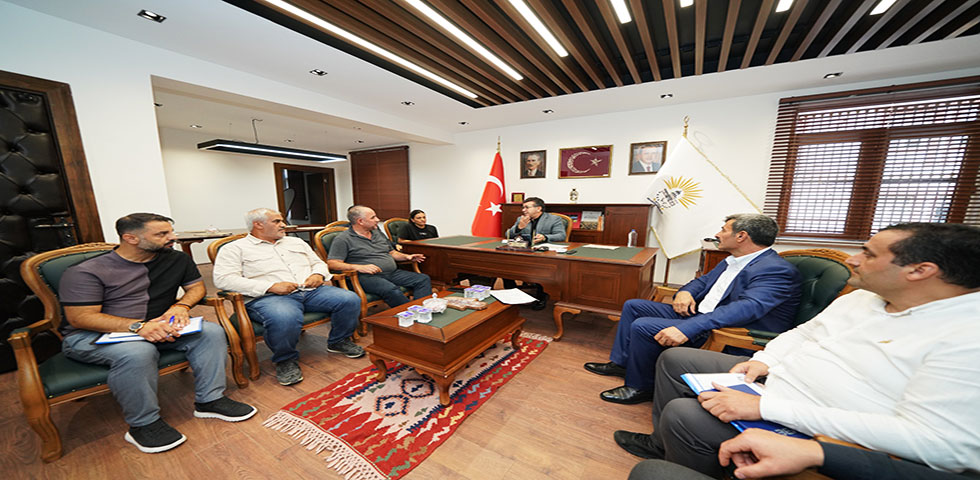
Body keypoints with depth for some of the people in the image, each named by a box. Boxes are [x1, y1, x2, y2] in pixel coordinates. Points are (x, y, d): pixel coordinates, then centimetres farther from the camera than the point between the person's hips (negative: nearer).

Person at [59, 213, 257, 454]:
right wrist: (138, 326, -32)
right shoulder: (87, 272, -12)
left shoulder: (177, 259, 3)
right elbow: (80, 317, -17)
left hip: (153, 328, 5)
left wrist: (181, 306, -12)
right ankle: (143, 424, -17)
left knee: (211, 331, -19)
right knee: (137, 352, -38)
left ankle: (209, 400, -12)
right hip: (91, 336, -4)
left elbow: (196, 286, 11)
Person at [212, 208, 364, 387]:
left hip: (310, 291, 5)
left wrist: (318, 274, 2)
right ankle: (285, 360, -9)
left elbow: (318, 262, 29)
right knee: (285, 318, -41)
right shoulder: (234, 249, 9)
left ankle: (339, 341, 8)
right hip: (268, 297, -4)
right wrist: (271, 286, -17)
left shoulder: (296, 242, 26)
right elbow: (223, 279, -6)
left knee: (351, 299, -18)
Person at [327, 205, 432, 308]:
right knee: (391, 290, -37)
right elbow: (332, 264, -9)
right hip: (366, 276, -7)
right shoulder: (343, 239, 0)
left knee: (424, 279, -12)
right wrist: (358, 267, -24)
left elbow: (392, 252, 29)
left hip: (392, 273, 7)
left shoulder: (378, 232, 21)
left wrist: (406, 256, 8)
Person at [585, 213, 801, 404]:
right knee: (633, 306, 6)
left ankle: (640, 387, -1)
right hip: (699, 314, 10)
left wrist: (686, 329, -43)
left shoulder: (776, 270, -18)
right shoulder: (733, 261, 12)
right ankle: (621, 362, 16)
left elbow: (748, 307, -33)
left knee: (643, 326, -24)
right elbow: (704, 280, 22)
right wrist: (685, 292, -5)